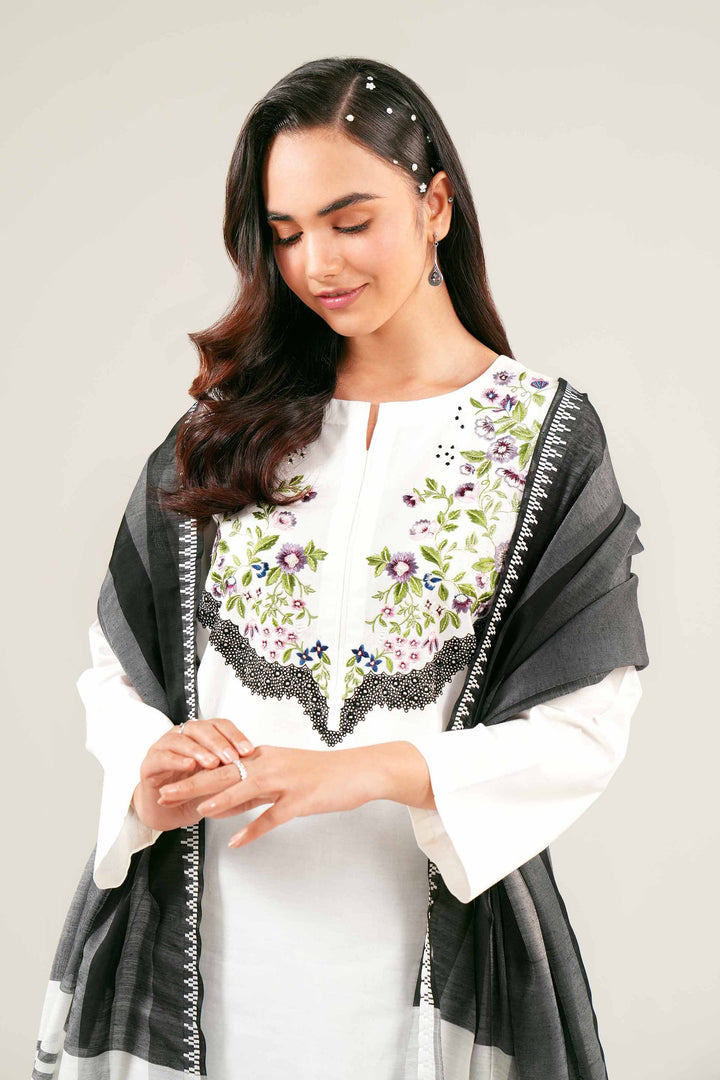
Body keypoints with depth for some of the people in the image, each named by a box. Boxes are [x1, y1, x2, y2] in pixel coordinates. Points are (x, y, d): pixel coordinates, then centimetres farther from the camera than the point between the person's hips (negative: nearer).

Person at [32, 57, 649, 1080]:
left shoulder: (548, 432, -3)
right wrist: (151, 771, -16)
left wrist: (356, 772, -21)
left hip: (421, 949, -2)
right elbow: (117, 668, 7)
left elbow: (584, 728, -8)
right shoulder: (230, 427, 5)